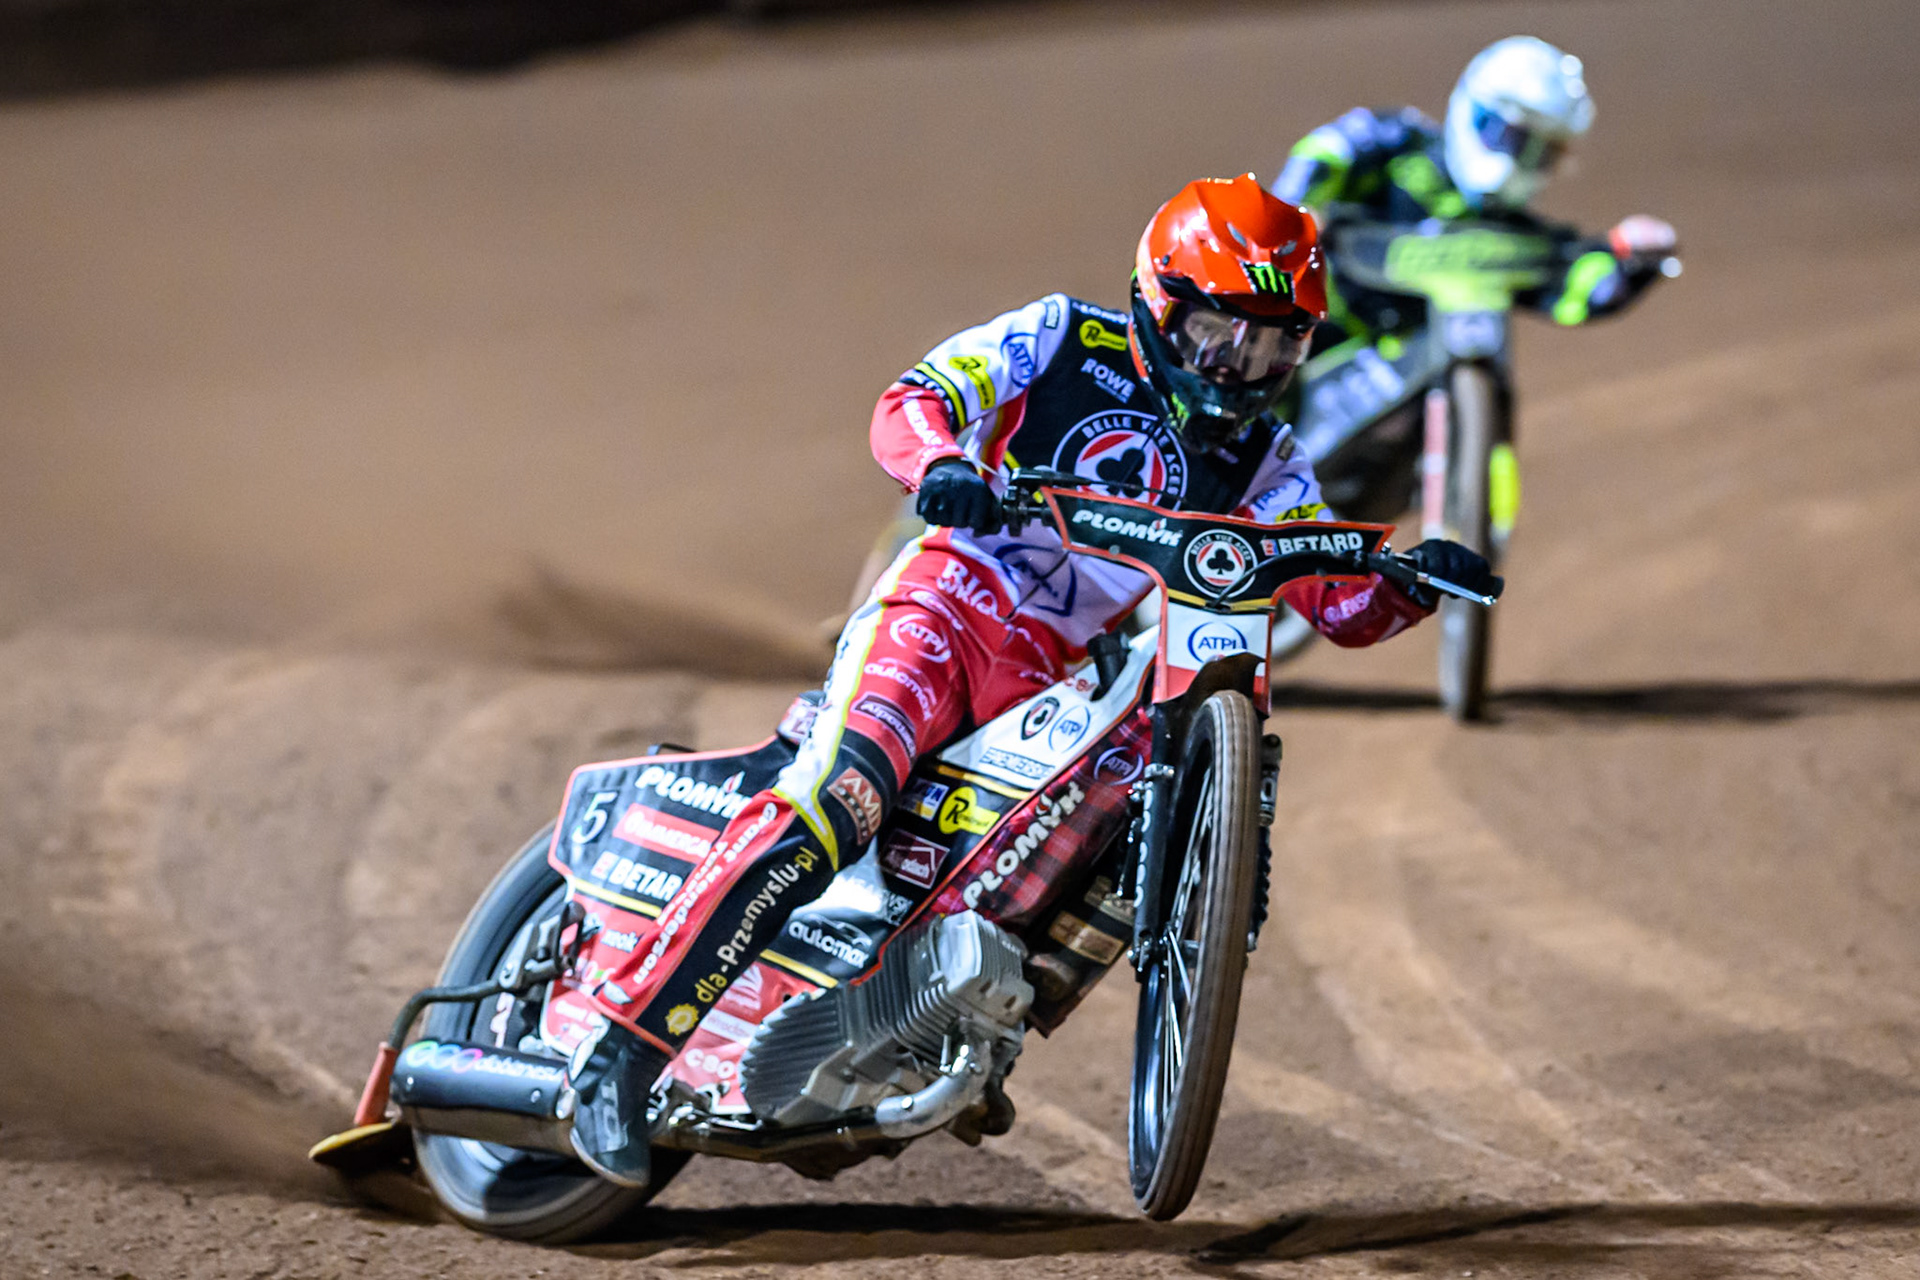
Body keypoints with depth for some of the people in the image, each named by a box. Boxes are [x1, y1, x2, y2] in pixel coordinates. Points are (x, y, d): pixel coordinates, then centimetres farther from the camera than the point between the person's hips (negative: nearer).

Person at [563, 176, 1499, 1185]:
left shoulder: (1258, 466, 16)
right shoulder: (1064, 341, 5)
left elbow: (1342, 604, 8)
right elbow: (908, 405, -4)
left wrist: (1414, 580, -15)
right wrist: (942, 462, -28)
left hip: (1069, 681, 5)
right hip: (947, 607, -5)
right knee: (826, 808, -28)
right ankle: (621, 1045, -28)